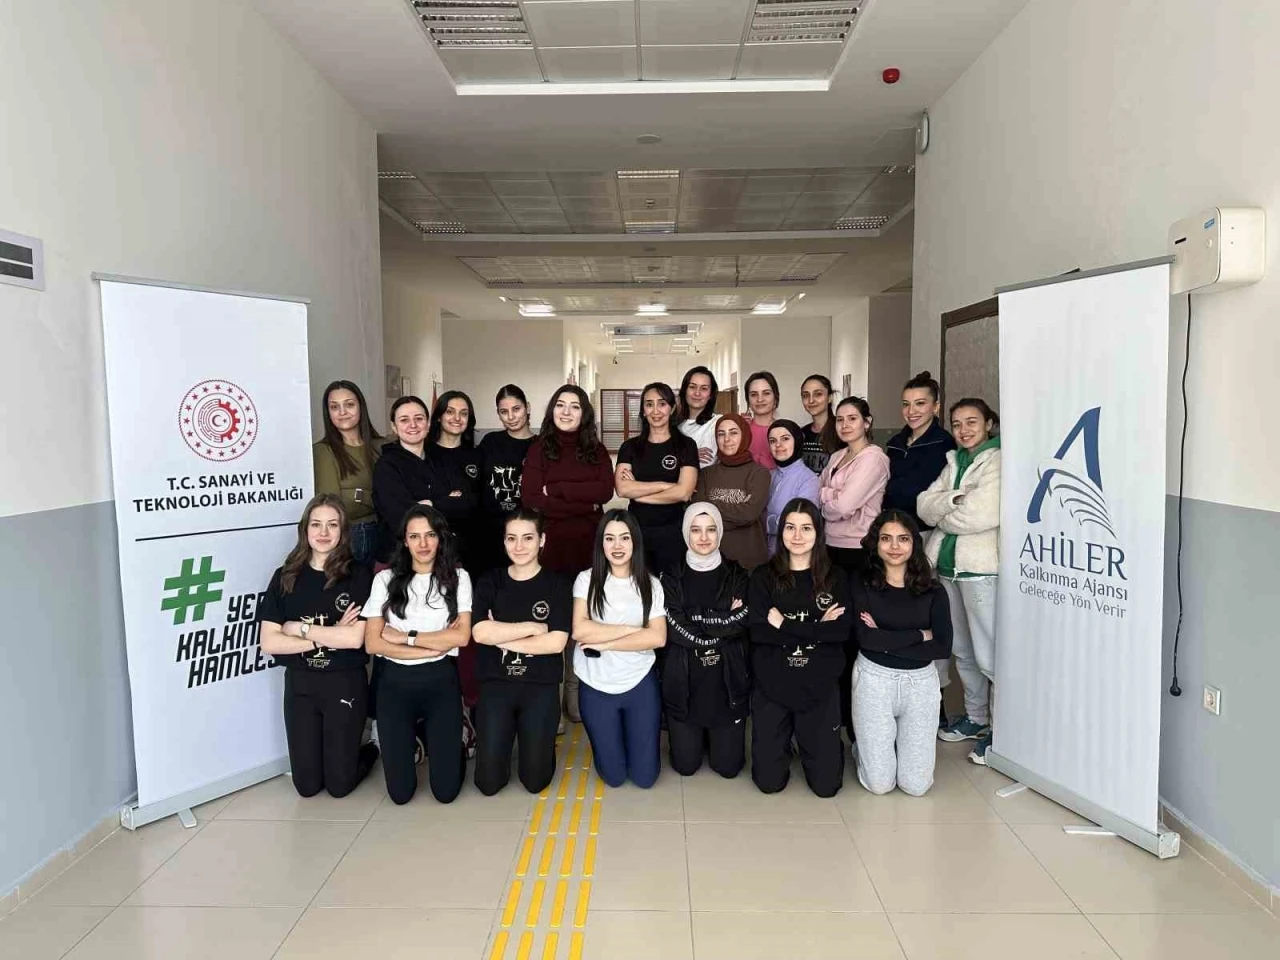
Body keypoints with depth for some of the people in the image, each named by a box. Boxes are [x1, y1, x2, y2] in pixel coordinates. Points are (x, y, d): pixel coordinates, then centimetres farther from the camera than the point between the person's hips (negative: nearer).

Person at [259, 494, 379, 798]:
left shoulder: (358, 575, -8)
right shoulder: (285, 576, -1)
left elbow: (355, 638, -17)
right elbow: (269, 643, -7)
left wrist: (299, 628, -13)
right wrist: (330, 636, -14)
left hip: (345, 684, -3)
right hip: (299, 685, 3)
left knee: (339, 784, 8)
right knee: (307, 786, 12)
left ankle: (369, 750, 37)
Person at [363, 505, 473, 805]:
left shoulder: (457, 577, 0)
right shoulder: (386, 579, 1)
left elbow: (461, 636, -9)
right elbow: (372, 643, -6)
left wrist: (405, 637, -10)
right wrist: (432, 646, -12)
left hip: (441, 681, 0)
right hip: (396, 682, 1)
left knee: (446, 791, 0)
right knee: (400, 792, 4)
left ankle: (450, 744, 32)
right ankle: (412, 741, 33)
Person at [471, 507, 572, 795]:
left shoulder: (557, 585, -3)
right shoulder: (490, 582, 2)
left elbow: (556, 642, -13)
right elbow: (480, 633, -13)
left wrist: (500, 636, -12)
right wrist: (533, 627, -12)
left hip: (541, 687, -1)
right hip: (496, 685, 1)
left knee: (535, 781, 6)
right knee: (488, 783, 5)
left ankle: (539, 741, 37)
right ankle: (502, 739, 34)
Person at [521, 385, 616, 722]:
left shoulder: (596, 450, 10)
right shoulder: (539, 448, 3)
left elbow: (605, 491, -6)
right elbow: (530, 498, -9)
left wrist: (557, 489, -11)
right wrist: (583, 505, -9)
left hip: (586, 546, 2)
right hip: (548, 545, -2)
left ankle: (576, 692, 17)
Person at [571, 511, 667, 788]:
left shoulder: (650, 584, -1)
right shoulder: (586, 579, -4)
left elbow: (658, 637, -13)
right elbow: (580, 630, -17)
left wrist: (605, 643, -17)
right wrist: (633, 630, -15)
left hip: (640, 684, 1)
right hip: (596, 687, 0)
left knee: (645, 776, 6)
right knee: (613, 777, 8)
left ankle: (632, 736, 36)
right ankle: (612, 741, 38)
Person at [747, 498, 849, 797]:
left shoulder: (835, 577, 1)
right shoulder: (763, 577, -2)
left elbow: (842, 630, -11)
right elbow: (758, 631, -13)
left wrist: (785, 625, -15)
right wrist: (818, 628, -15)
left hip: (821, 688, 1)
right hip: (771, 687, 0)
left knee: (826, 784, 5)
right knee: (769, 781, 5)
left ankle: (808, 744, 35)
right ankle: (784, 745, 35)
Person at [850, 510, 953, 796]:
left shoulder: (933, 590, 0)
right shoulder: (862, 584, -5)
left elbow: (943, 648, -9)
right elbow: (865, 638, -18)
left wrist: (886, 640, -14)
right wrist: (920, 635, -12)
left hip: (920, 681, 2)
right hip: (874, 679, -1)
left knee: (916, 785, 1)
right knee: (880, 784, 0)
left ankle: (921, 742, 33)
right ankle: (869, 747, 34)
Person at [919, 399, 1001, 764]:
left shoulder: (998, 461, -8)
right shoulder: (954, 461, 15)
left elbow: (979, 517, -19)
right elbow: (924, 505, 5)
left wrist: (942, 513, -3)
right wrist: (954, 501, -14)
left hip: (982, 568, -8)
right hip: (946, 565, 8)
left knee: (988, 654, -4)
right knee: (961, 649, 17)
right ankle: (975, 717, 31)